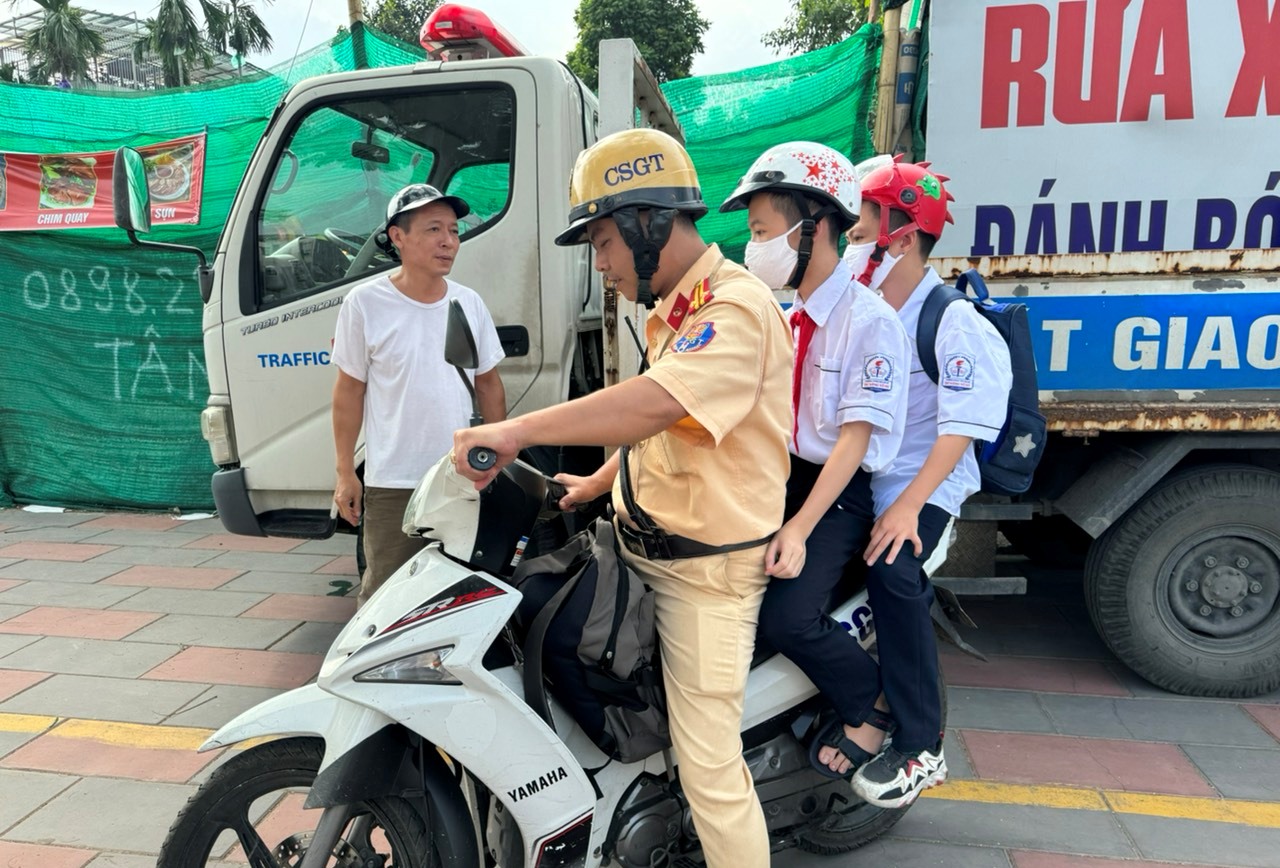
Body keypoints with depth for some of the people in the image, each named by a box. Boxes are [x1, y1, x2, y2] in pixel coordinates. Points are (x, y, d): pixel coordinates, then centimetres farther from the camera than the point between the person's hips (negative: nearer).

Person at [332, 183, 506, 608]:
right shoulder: (365, 303, -6)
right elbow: (349, 391, -1)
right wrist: (345, 473, -2)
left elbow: (489, 384, 12)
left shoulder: (469, 303, 4)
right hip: (392, 484, -3)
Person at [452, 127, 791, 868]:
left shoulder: (736, 308, -18)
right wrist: (597, 485, 23)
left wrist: (516, 431, -32)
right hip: (650, 549, 10)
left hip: (706, 567, -9)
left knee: (709, 764, -4)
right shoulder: (676, 312, 14)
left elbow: (656, 403, -34)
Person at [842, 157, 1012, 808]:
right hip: (851, 472, 7)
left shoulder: (955, 324, -11)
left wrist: (908, 505, -27)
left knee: (891, 573, -30)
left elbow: (959, 430, -18)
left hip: (921, 482, -7)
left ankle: (920, 748, -13)